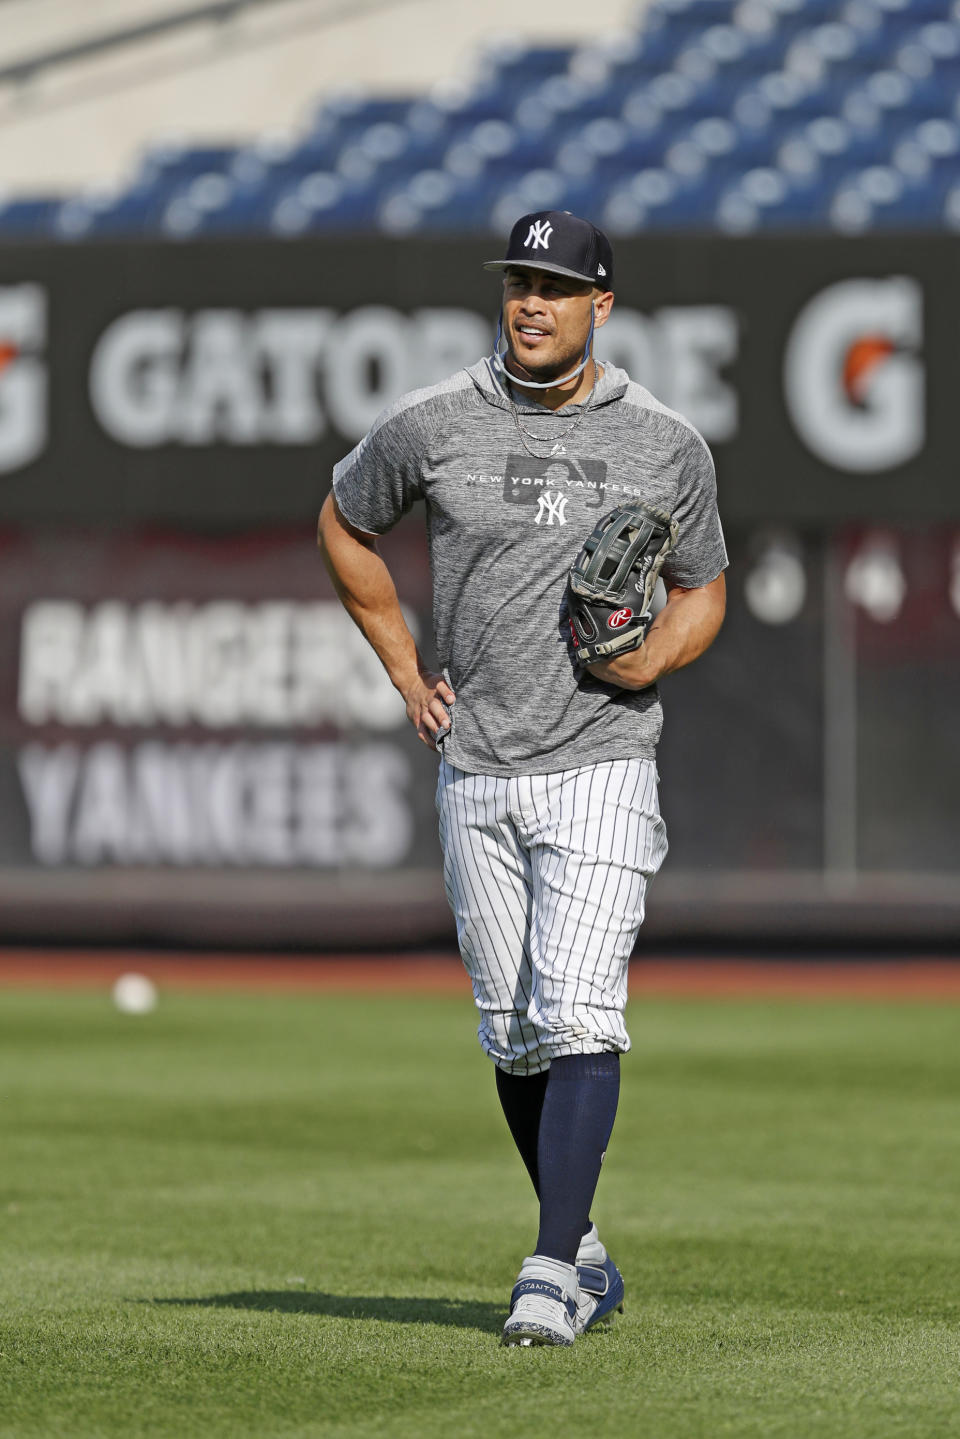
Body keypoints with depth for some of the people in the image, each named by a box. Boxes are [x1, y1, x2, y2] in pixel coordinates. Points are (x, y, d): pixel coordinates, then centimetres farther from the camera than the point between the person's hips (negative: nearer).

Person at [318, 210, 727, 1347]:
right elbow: (344, 524, 18)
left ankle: (550, 1273, -18)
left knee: (578, 1016, -16)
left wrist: (655, 658, -9)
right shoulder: (430, 426, 1)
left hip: (601, 771, -2)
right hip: (474, 773, 2)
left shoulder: (667, 445, 0)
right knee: (514, 1037, 9)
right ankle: (587, 1256, 26)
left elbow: (703, 589, 13)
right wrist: (405, 672, 10)